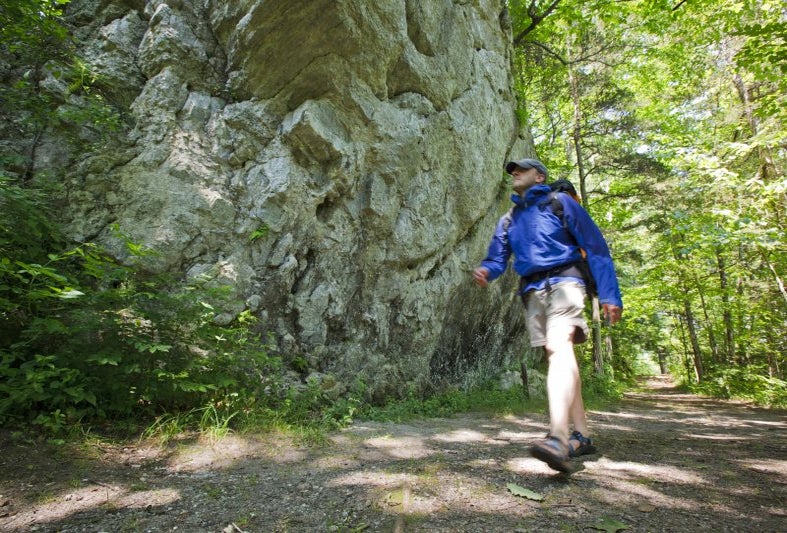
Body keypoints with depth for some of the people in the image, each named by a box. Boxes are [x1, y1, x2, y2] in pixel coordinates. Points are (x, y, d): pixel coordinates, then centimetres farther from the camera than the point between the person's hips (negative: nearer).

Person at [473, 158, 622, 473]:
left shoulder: (560, 203, 5)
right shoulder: (508, 220, 20)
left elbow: (596, 248, 0)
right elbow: (497, 258, 11)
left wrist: (609, 295, -8)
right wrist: (485, 271, -15)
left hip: (562, 282, -6)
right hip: (532, 291, 6)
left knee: (560, 346, -27)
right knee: (557, 355, 7)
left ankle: (559, 439, -41)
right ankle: (582, 435, 15)